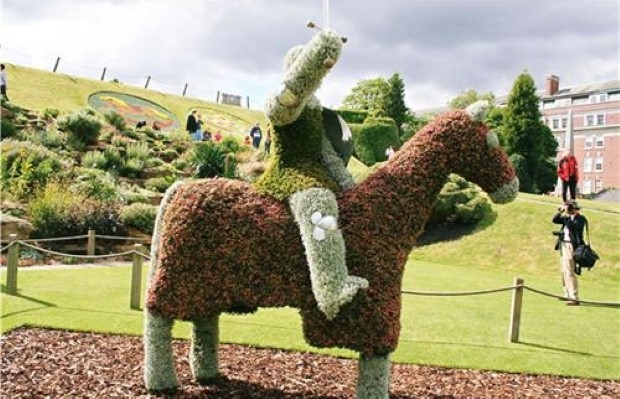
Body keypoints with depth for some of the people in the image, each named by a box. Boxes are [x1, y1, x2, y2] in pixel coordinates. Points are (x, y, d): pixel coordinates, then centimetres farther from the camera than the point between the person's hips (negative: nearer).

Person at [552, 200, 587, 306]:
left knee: (569, 272, -13)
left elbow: (573, 226, -23)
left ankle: (574, 298, -12)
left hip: (570, 246, -9)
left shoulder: (581, 218, -7)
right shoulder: (568, 218, 14)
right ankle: (568, 294, 23)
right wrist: (560, 212, 0)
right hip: (563, 245, 9)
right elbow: (554, 220, 14)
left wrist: (566, 216, -21)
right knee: (564, 271, 13)